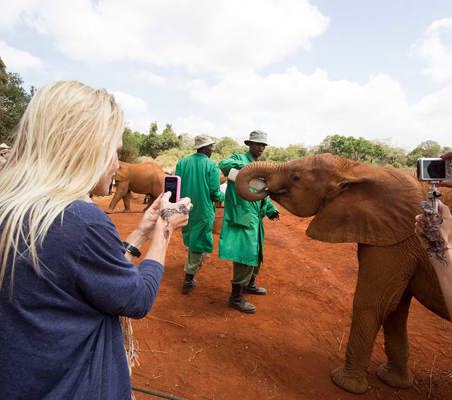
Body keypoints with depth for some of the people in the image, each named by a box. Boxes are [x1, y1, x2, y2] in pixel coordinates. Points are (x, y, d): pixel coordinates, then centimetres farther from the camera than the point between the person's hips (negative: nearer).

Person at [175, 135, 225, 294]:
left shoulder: (182, 162, -1)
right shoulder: (211, 165, -12)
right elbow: (215, 194, -14)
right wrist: (224, 196, 8)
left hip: (186, 210, 5)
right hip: (204, 211, -5)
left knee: (191, 240, 25)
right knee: (199, 244, 6)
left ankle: (193, 266, 47)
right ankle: (188, 280, 11)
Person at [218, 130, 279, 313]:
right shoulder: (239, 158, -3)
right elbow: (223, 164, -26)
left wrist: (271, 209, 11)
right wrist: (245, 166, -36)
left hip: (255, 216, 9)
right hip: (243, 216, -9)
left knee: (256, 253, 20)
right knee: (245, 254, -9)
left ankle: (249, 284, 41)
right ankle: (236, 297, 3)